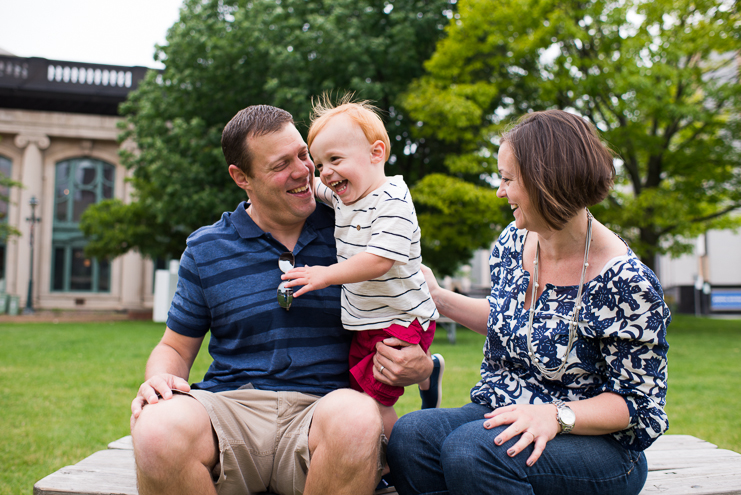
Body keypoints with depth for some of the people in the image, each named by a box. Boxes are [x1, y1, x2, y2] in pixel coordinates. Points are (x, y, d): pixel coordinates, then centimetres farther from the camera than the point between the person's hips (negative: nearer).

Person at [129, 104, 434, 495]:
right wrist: (160, 377, -7)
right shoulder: (206, 249, 11)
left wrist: (417, 366, -8)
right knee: (156, 429, -33)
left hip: (322, 408, 0)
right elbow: (175, 348, 18)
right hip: (231, 406, 1)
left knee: (357, 419, -37)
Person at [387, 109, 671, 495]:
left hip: (593, 440, -6)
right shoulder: (513, 243, 4)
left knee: (469, 450, -35)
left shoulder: (625, 282, -18)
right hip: (500, 418, 6)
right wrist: (439, 299, 16)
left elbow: (636, 402, -13)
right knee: (409, 435, -25)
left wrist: (556, 415, -28)